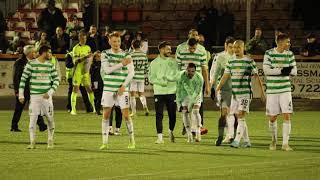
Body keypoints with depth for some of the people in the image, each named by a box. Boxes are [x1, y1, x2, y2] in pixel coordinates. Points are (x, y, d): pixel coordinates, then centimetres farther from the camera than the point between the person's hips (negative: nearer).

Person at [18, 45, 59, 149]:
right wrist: (21, 95, -2)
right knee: (33, 119, -5)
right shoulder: (31, 64, -3)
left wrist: (50, 92, -5)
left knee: (50, 119, 2)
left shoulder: (50, 65, 5)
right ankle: (32, 142, 2)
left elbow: (56, 79, 7)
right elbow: (23, 79, 1)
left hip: (46, 96, 2)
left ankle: (50, 141, 16)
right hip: (34, 96, -2)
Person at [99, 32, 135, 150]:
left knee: (126, 114, -4)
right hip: (108, 88, 1)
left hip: (122, 89, -1)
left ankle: (131, 140, 9)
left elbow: (131, 72, -2)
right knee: (106, 114, -1)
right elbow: (107, 69, -9)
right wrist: (121, 64, -17)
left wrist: (124, 85, -12)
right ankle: (105, 142, 4)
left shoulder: (126, 55, 2)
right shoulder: (105, 54, 3)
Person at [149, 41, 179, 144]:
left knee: (172, 115, 4)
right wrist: (162, 82, -14)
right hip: (159, 92, -1)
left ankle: (171, 131, 30)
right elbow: (151, 78, -1)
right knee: (159, 115, -5)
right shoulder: (154, 63, 5)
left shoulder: (173, 62, 8)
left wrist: (167, 77, -14)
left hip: (172, 92, 1)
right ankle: (160, 137, -3)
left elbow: (177, 76, 0)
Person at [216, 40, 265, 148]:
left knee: (241, 116, -15)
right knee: (239, 118, 7)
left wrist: (262, 91, -2)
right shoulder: (231, 62, 11)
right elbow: (225, 76, 8)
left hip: (245, 93, -6)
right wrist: (218, 88, -3)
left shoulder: (249, 62, -3)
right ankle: (246, 141, 16)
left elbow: (257, 76, -1)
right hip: (235, 94, 6)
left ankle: (237, 141, -20)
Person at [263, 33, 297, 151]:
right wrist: (281, 70, -18)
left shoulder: (289, 54, 5)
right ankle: (274, 140, 26)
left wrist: (287, 71, -14)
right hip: (272, 90, -2)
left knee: (287, 116, -8)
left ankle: (285, 143, -3)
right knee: (272, 118, 5)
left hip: (285, 89, 2)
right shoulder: (269, 53, -4)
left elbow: (294, 71, 6)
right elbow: (266, 70, -13)